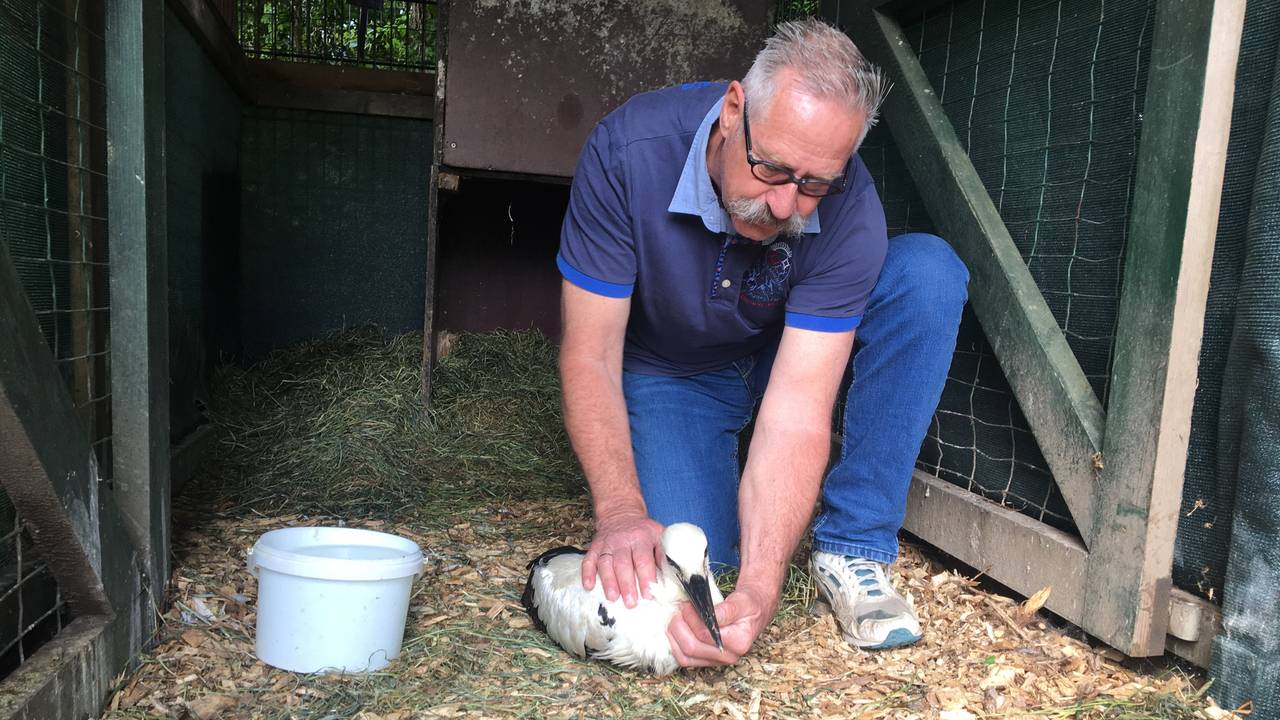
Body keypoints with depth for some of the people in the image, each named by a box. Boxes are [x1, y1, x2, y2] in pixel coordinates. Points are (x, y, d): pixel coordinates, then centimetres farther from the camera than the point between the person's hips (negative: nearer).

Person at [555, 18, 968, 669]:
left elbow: (796, 414, -32)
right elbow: (590, 355, -26)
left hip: (793, 351, 2)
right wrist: (620, 510, -38)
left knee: (929, 273, -25)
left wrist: (760, 587, -43)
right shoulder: (628, 150, -30)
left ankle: (851, 548, -18)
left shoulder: (850, 215, -29)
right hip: (670, 371, -1)